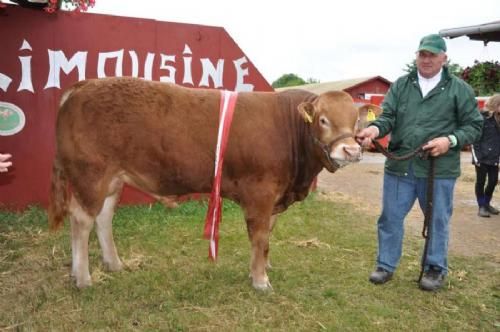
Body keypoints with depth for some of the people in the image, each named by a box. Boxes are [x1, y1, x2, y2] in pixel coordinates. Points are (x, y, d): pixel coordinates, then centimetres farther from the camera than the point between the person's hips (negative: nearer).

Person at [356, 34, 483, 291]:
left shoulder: (459, 89, 4)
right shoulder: (400, 85, 10)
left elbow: (474, 125, 4)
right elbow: (388, 116, 0)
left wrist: (450, 140, -15)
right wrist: (375, 128, -23)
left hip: (439, 169, -1)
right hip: (399, 166, 2)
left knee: (437, 220, 11)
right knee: (390, 217, 8)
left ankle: (435, 268, 30)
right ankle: (386, 265, 24)